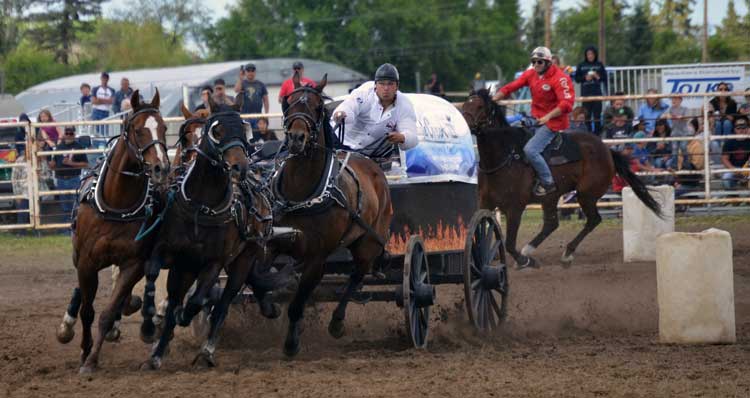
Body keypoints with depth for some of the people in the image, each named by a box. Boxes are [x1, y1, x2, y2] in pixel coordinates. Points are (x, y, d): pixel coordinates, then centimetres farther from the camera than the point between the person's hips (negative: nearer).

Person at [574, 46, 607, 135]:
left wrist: (598, 77, -12)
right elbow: (577, 78, 3)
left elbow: (605, 78, 7)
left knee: (597, 114, 0)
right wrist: (585, 78, -13)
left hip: (597, 93, 0)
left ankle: (597, 133, 4)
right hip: (585, 93, 0)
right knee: (587, 114, -1)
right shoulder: (581, 66, 4)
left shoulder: (599, 65, 6)